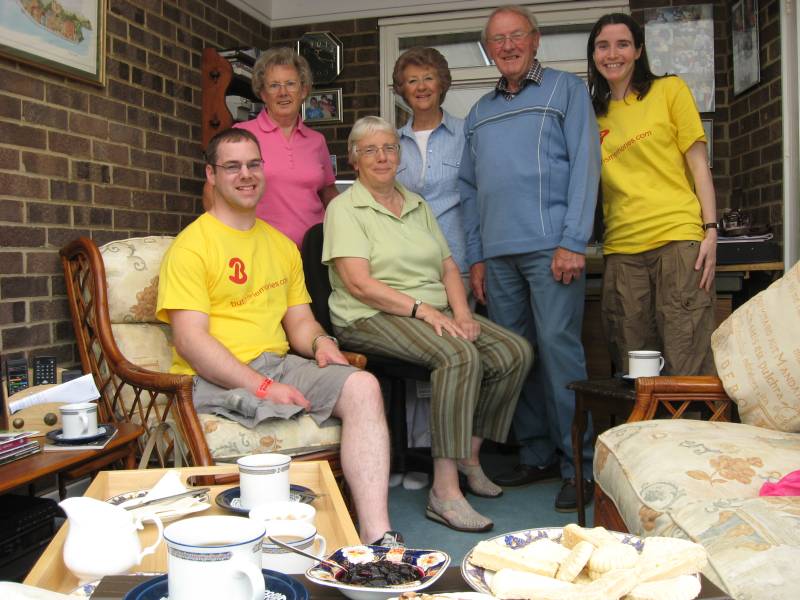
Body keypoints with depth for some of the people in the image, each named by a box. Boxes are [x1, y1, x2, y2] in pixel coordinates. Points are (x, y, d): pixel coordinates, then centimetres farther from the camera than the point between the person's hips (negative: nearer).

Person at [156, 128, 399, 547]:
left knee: (362, 386, -21)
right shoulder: (191, 246, -2)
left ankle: (376, 538, -26)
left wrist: (319, 341, -4)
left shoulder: (281, 244, 21)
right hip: (215, 380, -6)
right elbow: (190, 341, -11)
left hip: (279, 365, 7)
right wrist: (262, 386, -19)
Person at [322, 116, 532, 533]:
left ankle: (469, 456, 2)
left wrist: (460, 312, -4)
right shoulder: (344, 208, -1)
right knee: (461, 355, -34)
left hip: (436, 312, 7)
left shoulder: (417, 205, 21)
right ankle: (444, 491, -31)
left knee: (516, 352, -12)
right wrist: (421, 309, -21)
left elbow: (448, 267, 16)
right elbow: (358, 283, -14)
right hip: (374, 318, -7)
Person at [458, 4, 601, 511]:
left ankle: (578, 465, 1)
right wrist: (476, 256, 11)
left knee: (559, 350, -8)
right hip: (498, 254, 5)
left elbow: (585, 165, -3)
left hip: (550, 246, -5)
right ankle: (537, 455, 18)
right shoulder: (480, 113, 22)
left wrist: (573, 242, -13)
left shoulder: (566, 90, 8)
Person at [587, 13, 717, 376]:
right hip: (621, 248, 4)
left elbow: (699, 165, 4)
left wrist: (710, 230, -6)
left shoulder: (670, 90, 8)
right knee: (633, 369, 4)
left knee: (685, 367, -9)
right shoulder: (594, 116, 17)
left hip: (678, 237, -3)